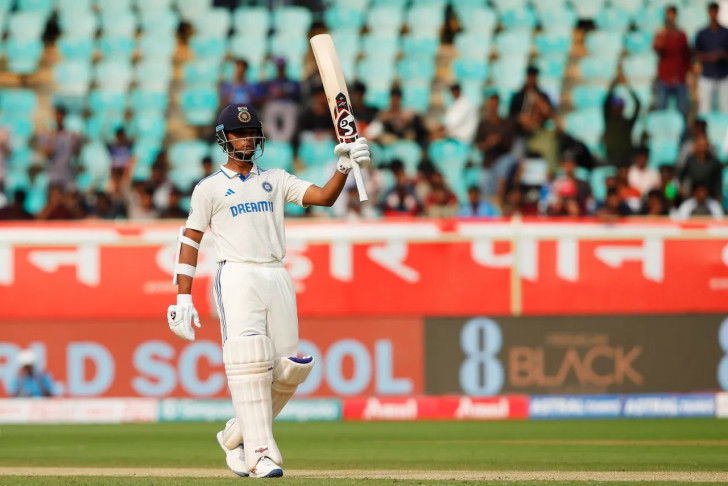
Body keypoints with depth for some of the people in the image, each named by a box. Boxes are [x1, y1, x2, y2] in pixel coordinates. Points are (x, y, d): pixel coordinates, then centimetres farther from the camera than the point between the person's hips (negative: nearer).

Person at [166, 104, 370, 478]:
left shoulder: (276, 180, 17)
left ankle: (236, 436, 17)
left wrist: (344, 167, -13)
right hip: (237, 277, -4)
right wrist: (183, 298, -4)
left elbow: (324, 197, 6)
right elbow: (190, 240, 4)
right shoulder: (210, 188, 7)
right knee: (249, 363, -16)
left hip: (277, 278, 4)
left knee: (288, 369, -1)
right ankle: (260, 452, -19)